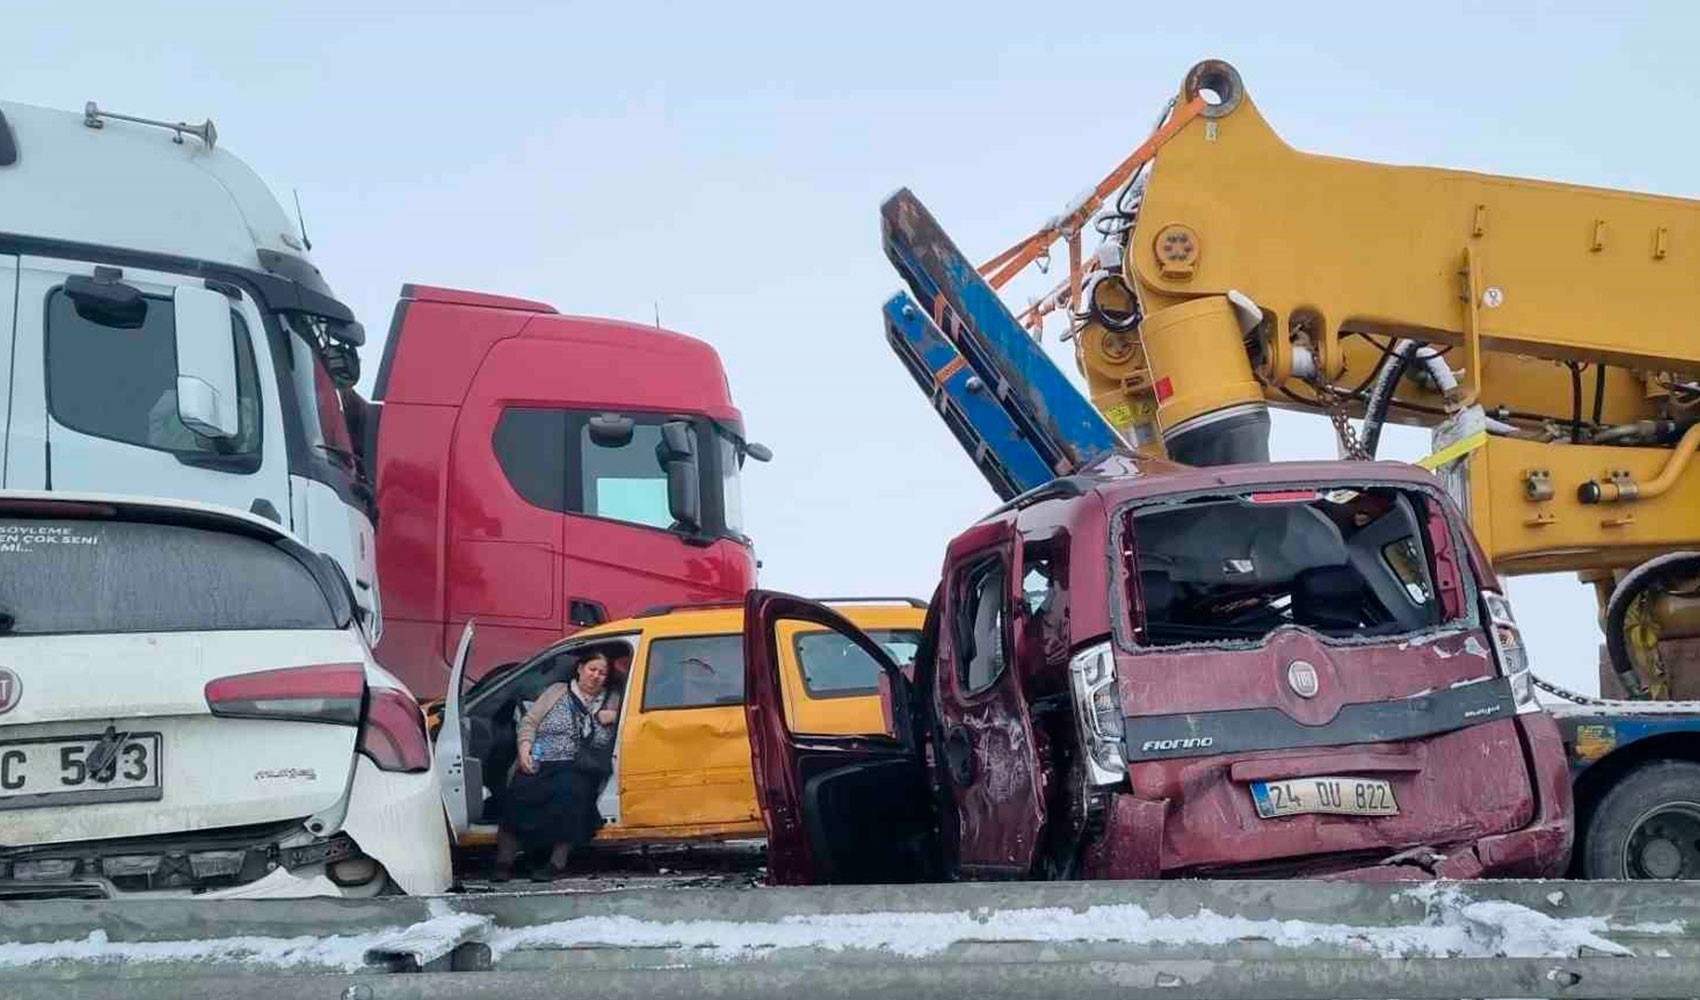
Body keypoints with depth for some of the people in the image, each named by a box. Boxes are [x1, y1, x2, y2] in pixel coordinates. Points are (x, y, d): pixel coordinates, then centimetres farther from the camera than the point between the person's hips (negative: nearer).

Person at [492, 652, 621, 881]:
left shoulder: (612, 700, 19)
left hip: (577, 769, -1)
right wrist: (524, 750, -5)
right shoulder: (557, 692, 17)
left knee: (568, 791, -34)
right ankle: (504, 861, -19)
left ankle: (557, 862, -30)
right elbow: (529, 722, 12)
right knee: (521, 792, -27)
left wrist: (614, 718, -1)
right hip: (539, 765, 1)